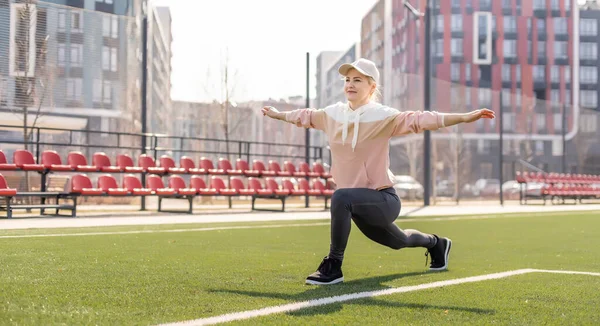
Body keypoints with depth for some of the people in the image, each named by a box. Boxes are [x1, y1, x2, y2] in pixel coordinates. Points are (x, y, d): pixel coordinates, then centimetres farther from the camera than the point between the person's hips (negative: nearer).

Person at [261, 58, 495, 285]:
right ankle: (435, 243, 62)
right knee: (398, 241, 29)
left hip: (383, 200, -7)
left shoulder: (382, 116, -16)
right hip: (360, 203, 7)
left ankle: (333, 267, -23)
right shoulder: (333, 114, 1)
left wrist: (464, 118, -37)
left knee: (341, 197, -36)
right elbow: (306, 116, 20)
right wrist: (277, 114, 34)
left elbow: (420, 119, -27)